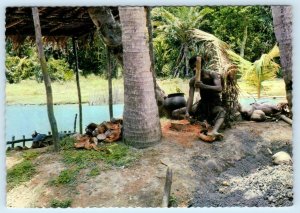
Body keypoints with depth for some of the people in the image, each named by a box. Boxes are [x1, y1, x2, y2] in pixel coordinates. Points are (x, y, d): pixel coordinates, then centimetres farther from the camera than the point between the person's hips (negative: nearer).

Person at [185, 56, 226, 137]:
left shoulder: (212, 74, -14)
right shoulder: (193, 80, -5)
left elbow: (219, 88, -30)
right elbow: (190, 97, -14)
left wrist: (203, 86, -44)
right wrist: (187, 112, -30)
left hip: (215, 104, -5)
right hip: (202, 104, 5)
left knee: (222, 112, -40)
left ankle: (214, 131, -63)